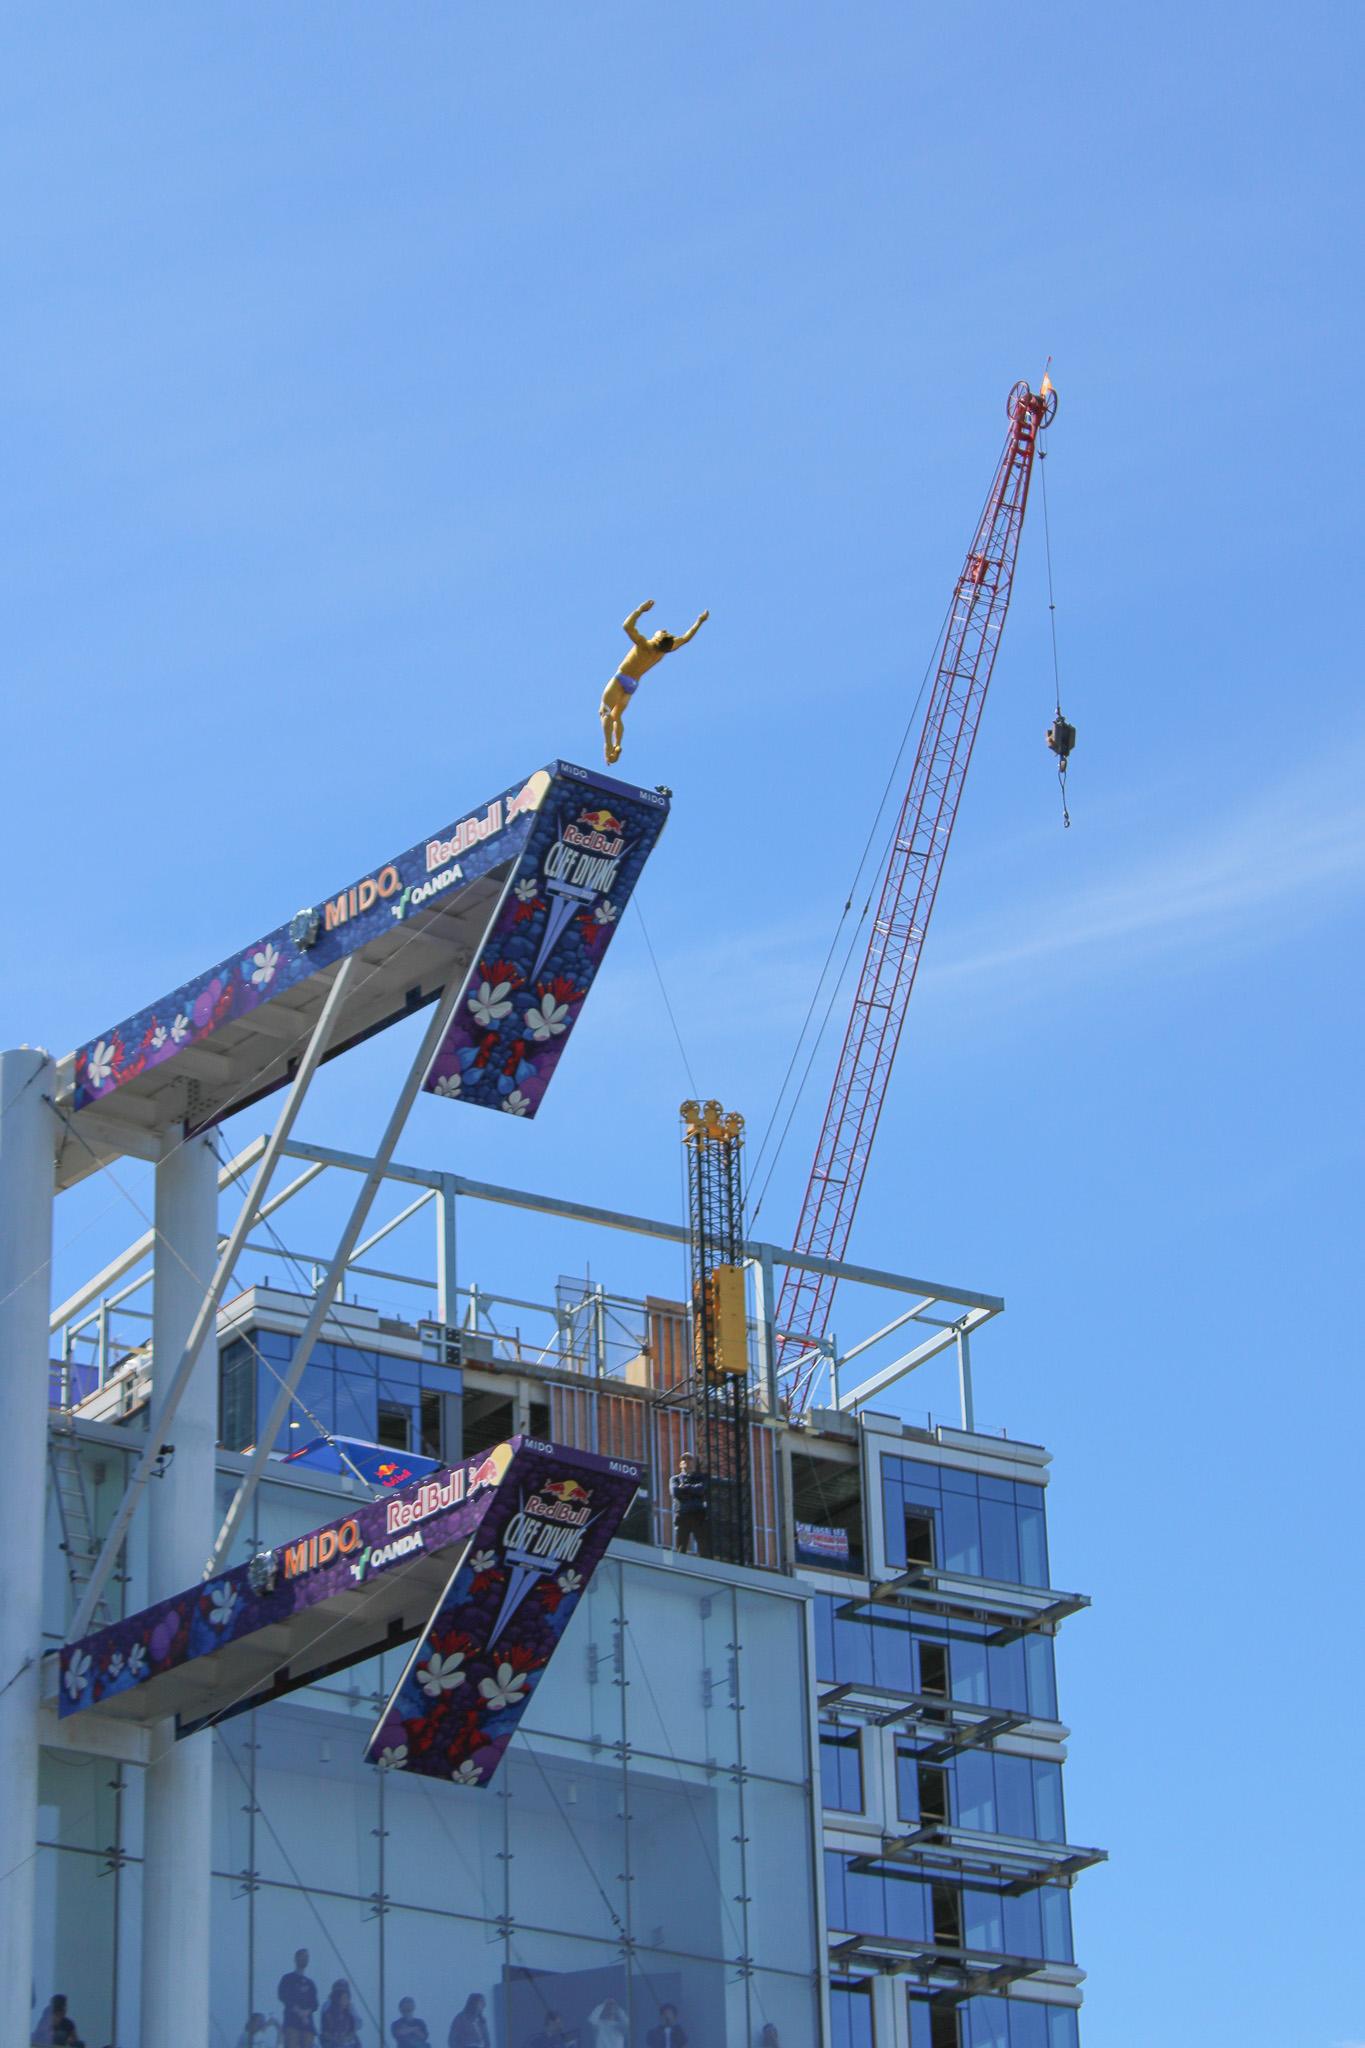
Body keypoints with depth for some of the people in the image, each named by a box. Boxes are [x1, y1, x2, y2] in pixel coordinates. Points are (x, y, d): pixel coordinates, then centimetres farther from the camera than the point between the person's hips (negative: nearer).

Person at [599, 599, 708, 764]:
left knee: (605, 712, -11)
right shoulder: (664, 650, -9)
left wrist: (640, 610, -28)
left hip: (620, 680, -7)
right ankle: (617, 745, 1)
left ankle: (609, 745, -28)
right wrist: (699, 621, 11)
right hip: (633, 685, 7)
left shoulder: (644, 645, -26)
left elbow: (627, 626, -34)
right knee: (616, 716, 17)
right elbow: (685, 638, 4)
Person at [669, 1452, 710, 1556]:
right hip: (682, 1515, 0)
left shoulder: (701, 1477, 17)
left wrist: (684, 1487, 1)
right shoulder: (675, 1479, 18)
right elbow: (675, 1492, -2)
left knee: (704, 1551, -7)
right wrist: (692, 1490, 0)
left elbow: (701, 1489, -4)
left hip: (698, 1515, 0)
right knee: (679, 1549, -3)